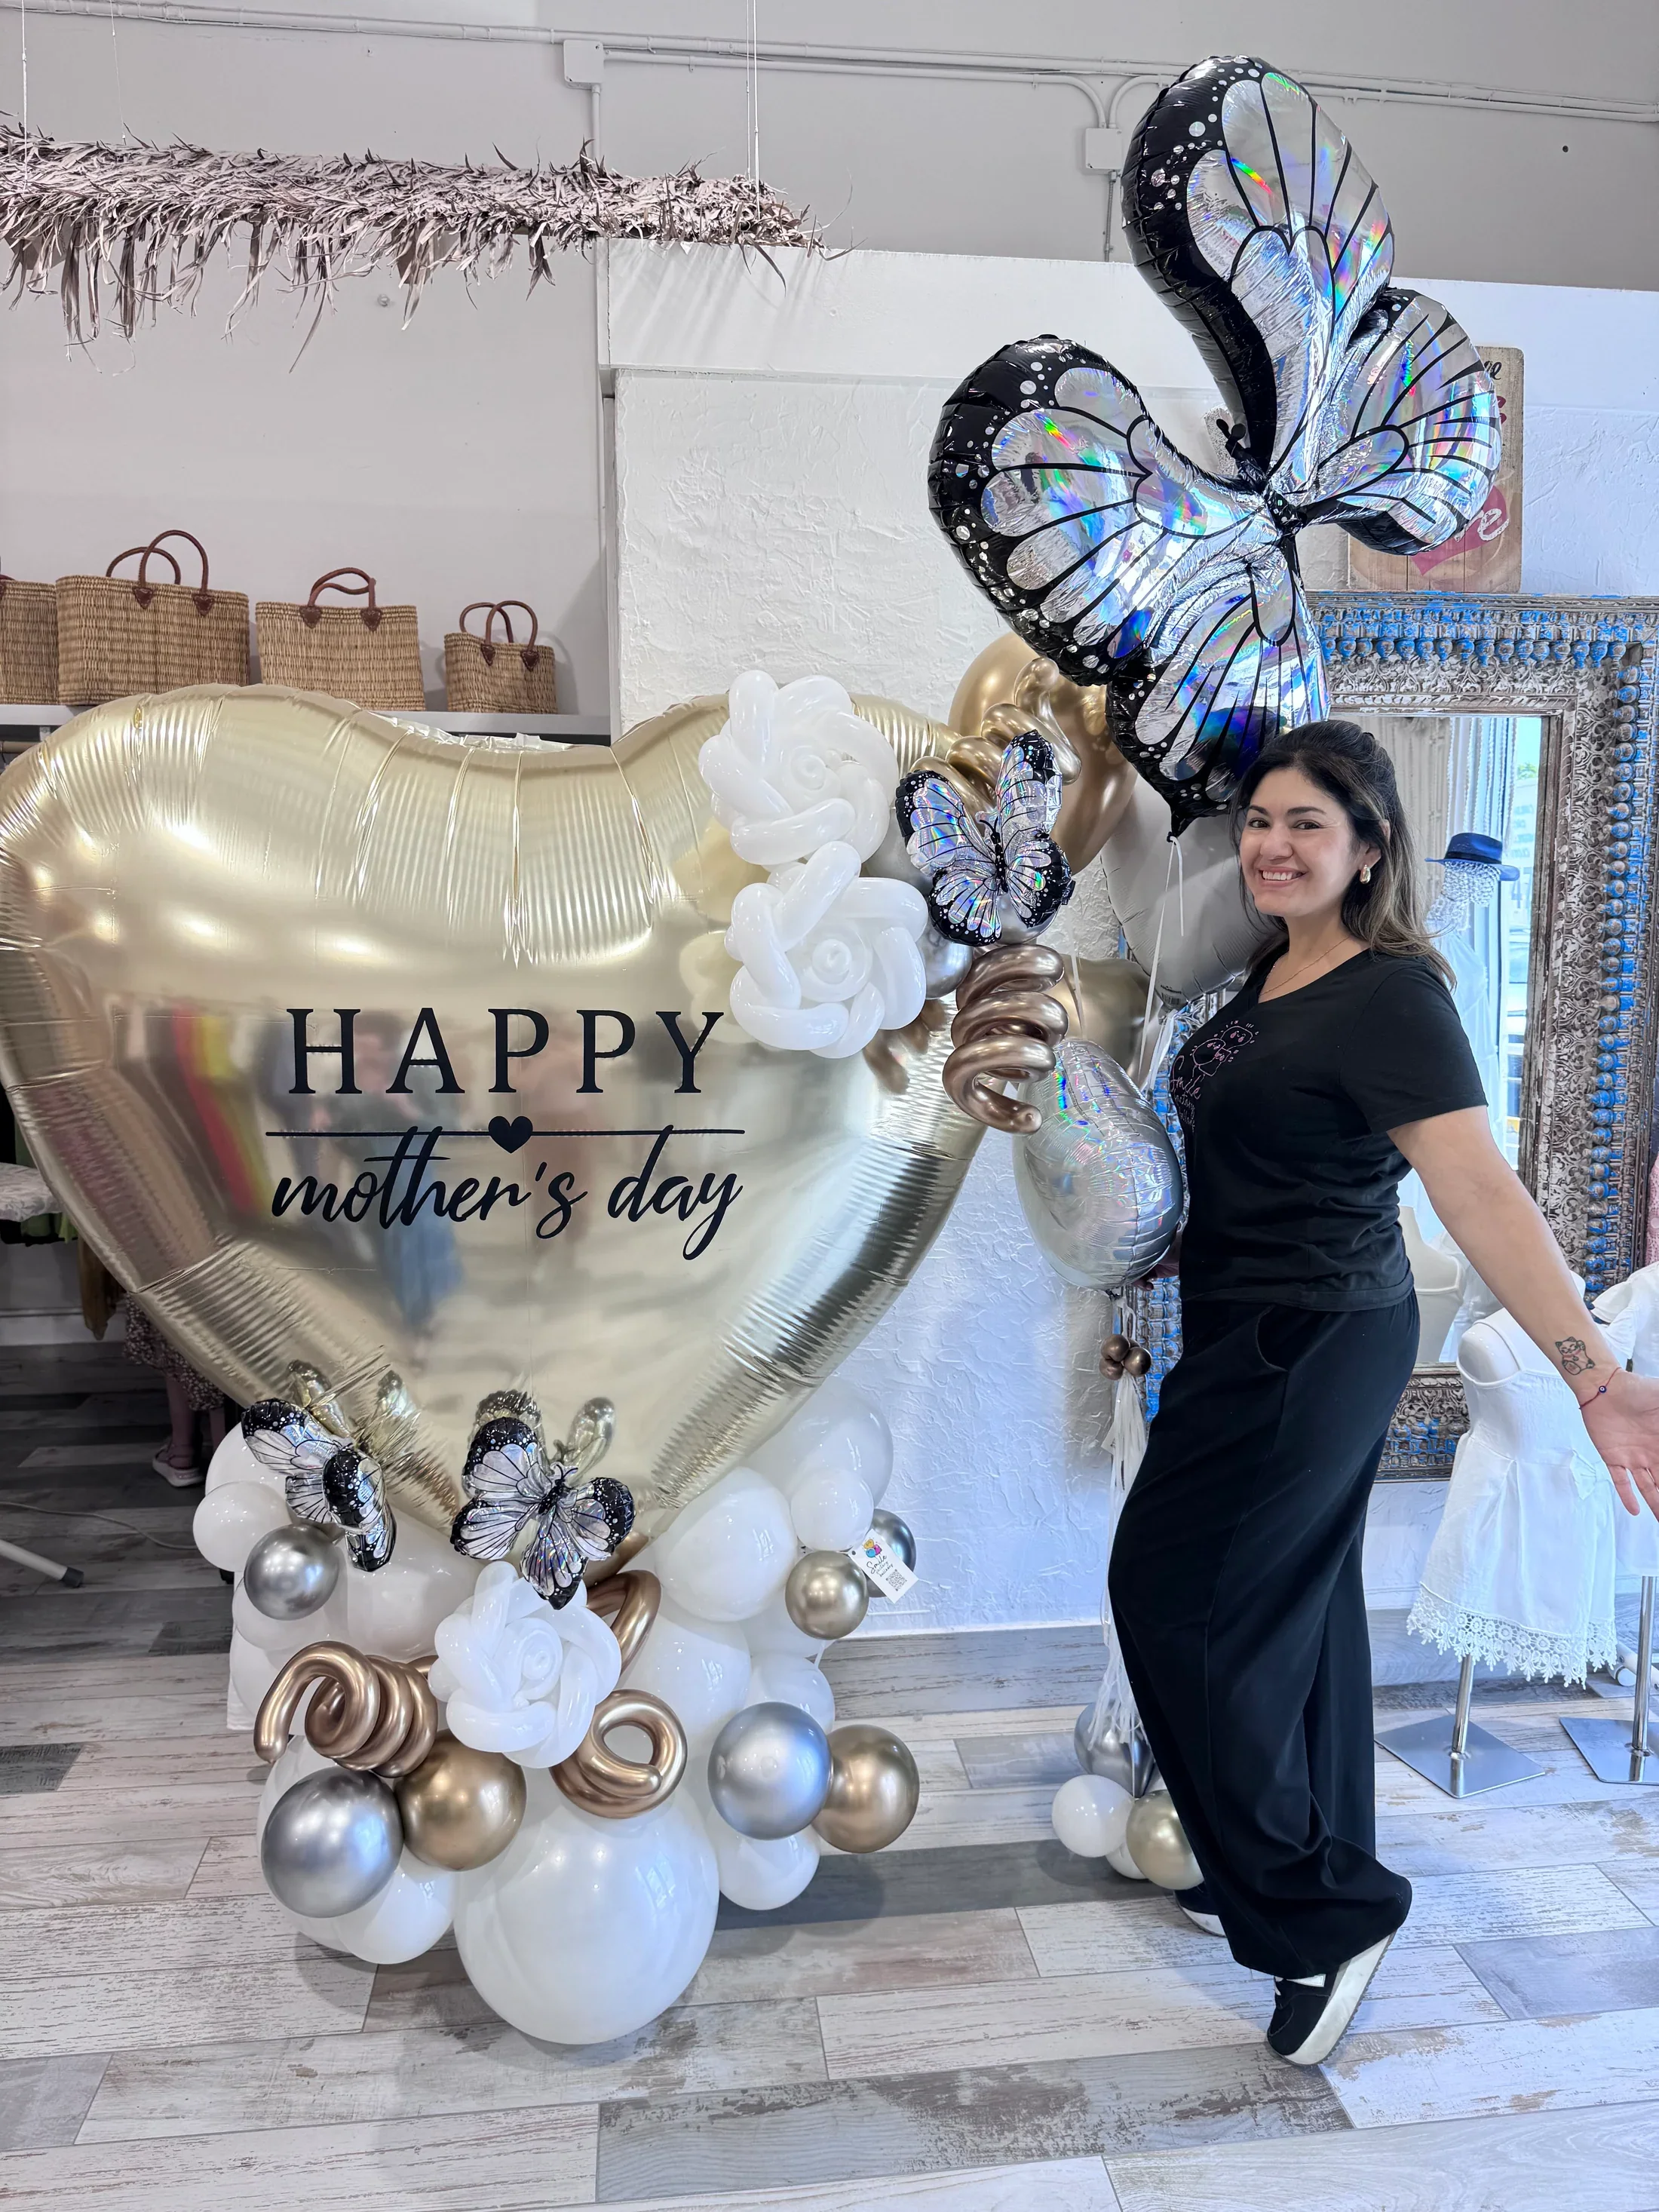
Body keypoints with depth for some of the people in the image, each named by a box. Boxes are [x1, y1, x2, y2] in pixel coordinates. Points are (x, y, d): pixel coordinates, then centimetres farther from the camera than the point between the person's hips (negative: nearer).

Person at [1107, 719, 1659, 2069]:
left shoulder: (1391, 997, -20)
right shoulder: (1269, 974, 6)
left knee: (1176, 1591, -1)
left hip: (1306, 1348, -9)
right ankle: (1316, 1877, 37)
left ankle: (1318, 1909, 15)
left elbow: (1480, 1192, -30)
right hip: (1265, 1335, 9)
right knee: (1293, 1603, 18)